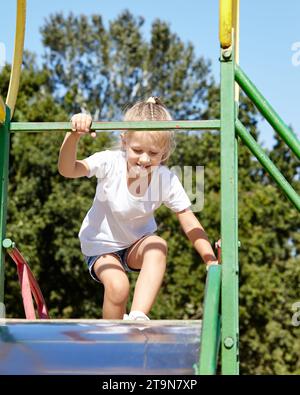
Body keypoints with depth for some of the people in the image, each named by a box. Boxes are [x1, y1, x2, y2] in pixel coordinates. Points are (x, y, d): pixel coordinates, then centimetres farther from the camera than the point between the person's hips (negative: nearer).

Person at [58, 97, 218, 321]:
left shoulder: (167, 180, -21)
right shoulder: (111, 163, -26)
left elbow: (190, 223, -16)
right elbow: (67, 170, -40)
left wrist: (211, 262, -27)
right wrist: (73, 137, -59)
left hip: (138, 245, 2)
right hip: (102, 246, -2)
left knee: (158, 246, -32)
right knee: (117, 286, -29)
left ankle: (138, 317, -34)